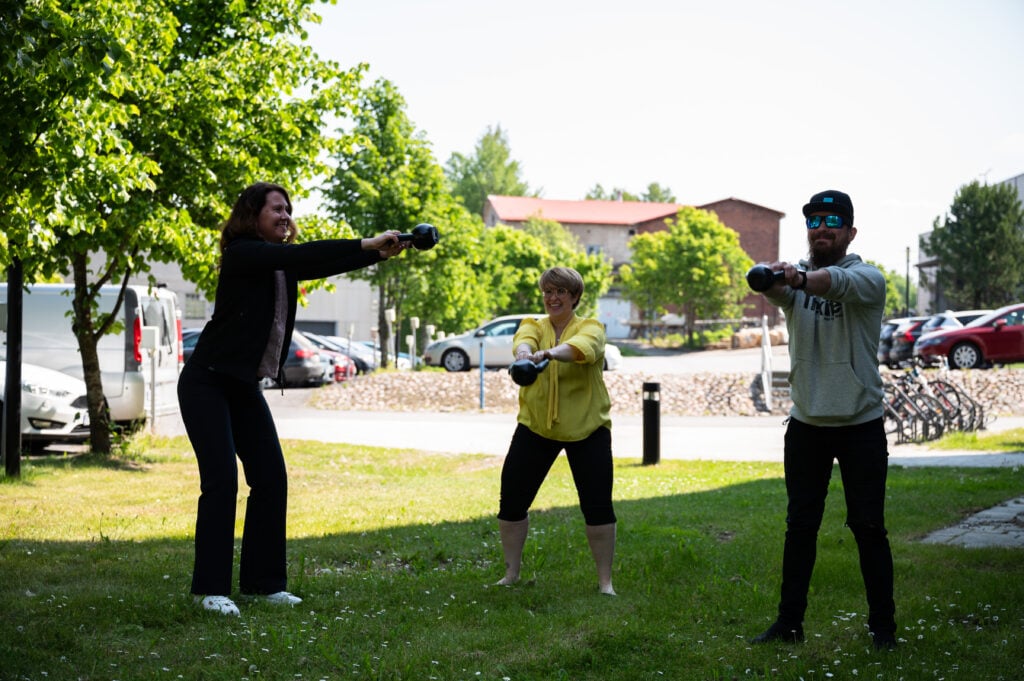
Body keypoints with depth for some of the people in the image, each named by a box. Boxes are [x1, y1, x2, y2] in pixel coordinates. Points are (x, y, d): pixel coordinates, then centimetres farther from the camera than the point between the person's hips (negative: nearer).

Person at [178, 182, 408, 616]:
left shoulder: (282, 265, 10)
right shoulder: (242, 254, -15)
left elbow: (322, 266, -1)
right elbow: (301, 255, -27)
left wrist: (379, 254, -14)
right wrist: (366, 245, -28)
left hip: (245, 386, 8)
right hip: (207, 382, -8)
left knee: (271, 479, 3)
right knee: (221, 480, -13)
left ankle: (262, 581, 12)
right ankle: (210, 588, -6)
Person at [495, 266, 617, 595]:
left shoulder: (590, 328, -4)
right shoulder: (533, 325, 4)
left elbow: (581, 346, -29)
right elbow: (523, 341, -22)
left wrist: (549, 353, -50)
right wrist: (524, 353, -47)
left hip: (587, 429, -3)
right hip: (535, 426, 3)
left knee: (597, 506, -3)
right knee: (511, 502, 4)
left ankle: (605, 581, 11)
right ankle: (511, 573, 22)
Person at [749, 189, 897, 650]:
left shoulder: (867, 278, -8)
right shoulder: (794, 276, 2)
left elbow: (836, 281, -32)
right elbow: (776, 289, -24)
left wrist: (801, 278, -54)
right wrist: (771, 280, -49)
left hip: (860, 425, -3)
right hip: (806, 422, 3)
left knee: (868, 526, 4)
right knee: (800, 525, 10)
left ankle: (883, 624, 16)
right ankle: (789, 621, 19)